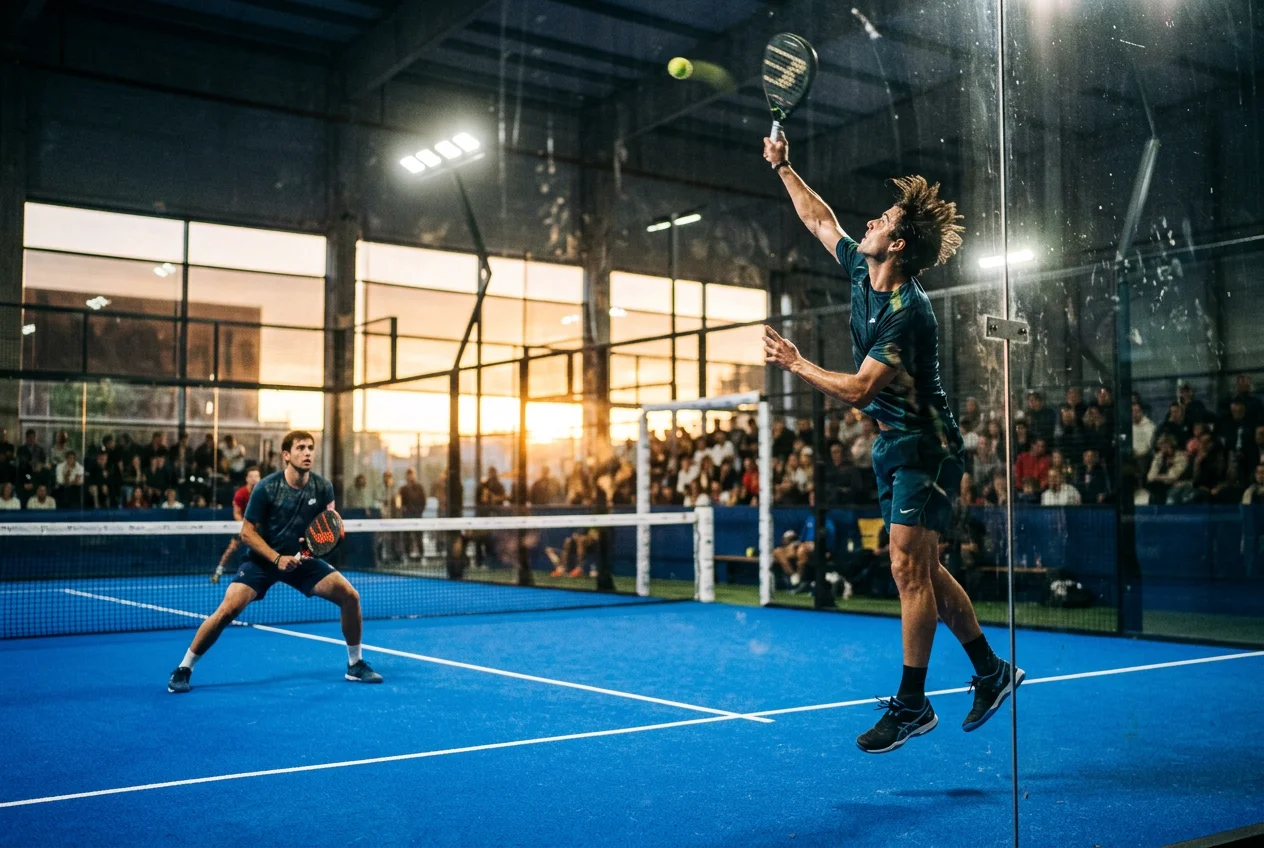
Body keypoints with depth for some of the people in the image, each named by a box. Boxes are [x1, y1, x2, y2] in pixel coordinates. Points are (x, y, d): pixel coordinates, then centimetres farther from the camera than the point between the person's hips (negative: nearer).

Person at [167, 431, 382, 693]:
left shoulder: (323, 487, -9)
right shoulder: (267, 487, -18)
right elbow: (247, 533, -12)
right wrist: (277, 558, -23)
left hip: (302, 558, 3)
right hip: (262, 559, -3)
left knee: (350, 596, -11)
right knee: (228, 609, -22)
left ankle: (355, 665, 8)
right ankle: (183, 669, -2)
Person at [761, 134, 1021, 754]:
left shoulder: (908, 313, -23)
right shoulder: (861, 272, 3)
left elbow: (858, 390, -25)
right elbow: (821, 220, 20)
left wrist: (794, 363, -15)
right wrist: (783, 168, 19)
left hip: (923, 447, -9)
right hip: (895, 445, 9)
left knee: (909, 568, -9)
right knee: (924, 571, 12)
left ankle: (911, 704, 0)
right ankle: (991, 672, 25)